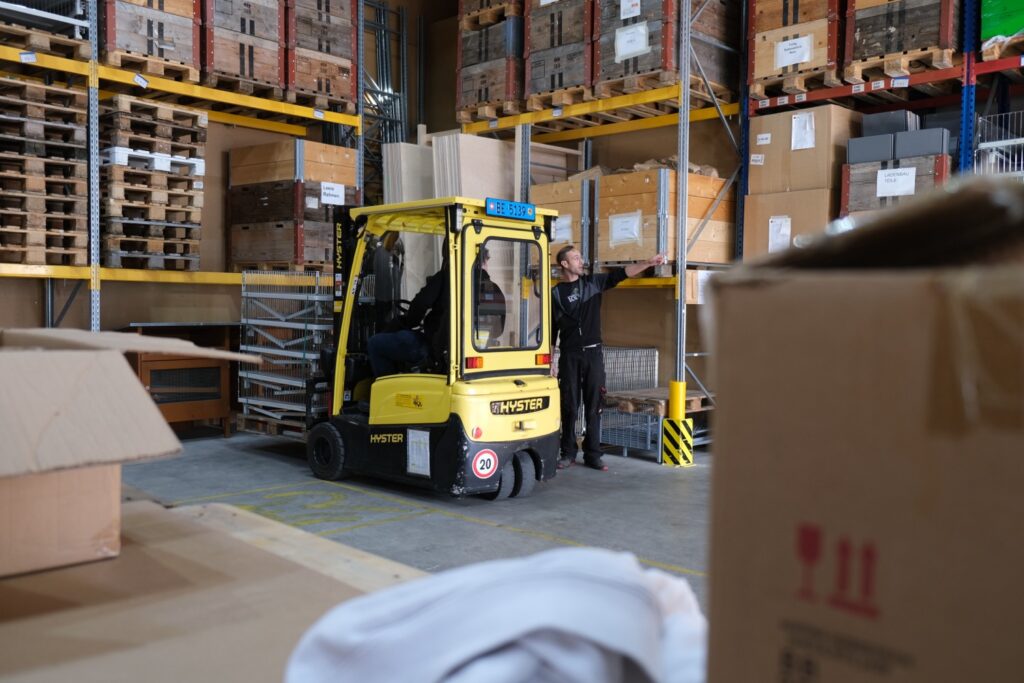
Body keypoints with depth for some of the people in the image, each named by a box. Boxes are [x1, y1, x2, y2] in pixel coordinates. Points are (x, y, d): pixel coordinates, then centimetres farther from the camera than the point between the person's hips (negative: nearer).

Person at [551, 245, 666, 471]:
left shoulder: (593, 282, 8)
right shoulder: (556, 293, 2)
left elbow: (621, 274, 0)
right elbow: (551, 331, 4)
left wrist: (648, 262, -11)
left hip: (593, 353, 2)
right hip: (569, 355, -2)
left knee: (593, 406, 3)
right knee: (569, 406, 1)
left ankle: (593, 455, 8)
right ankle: (568, 453, 13)